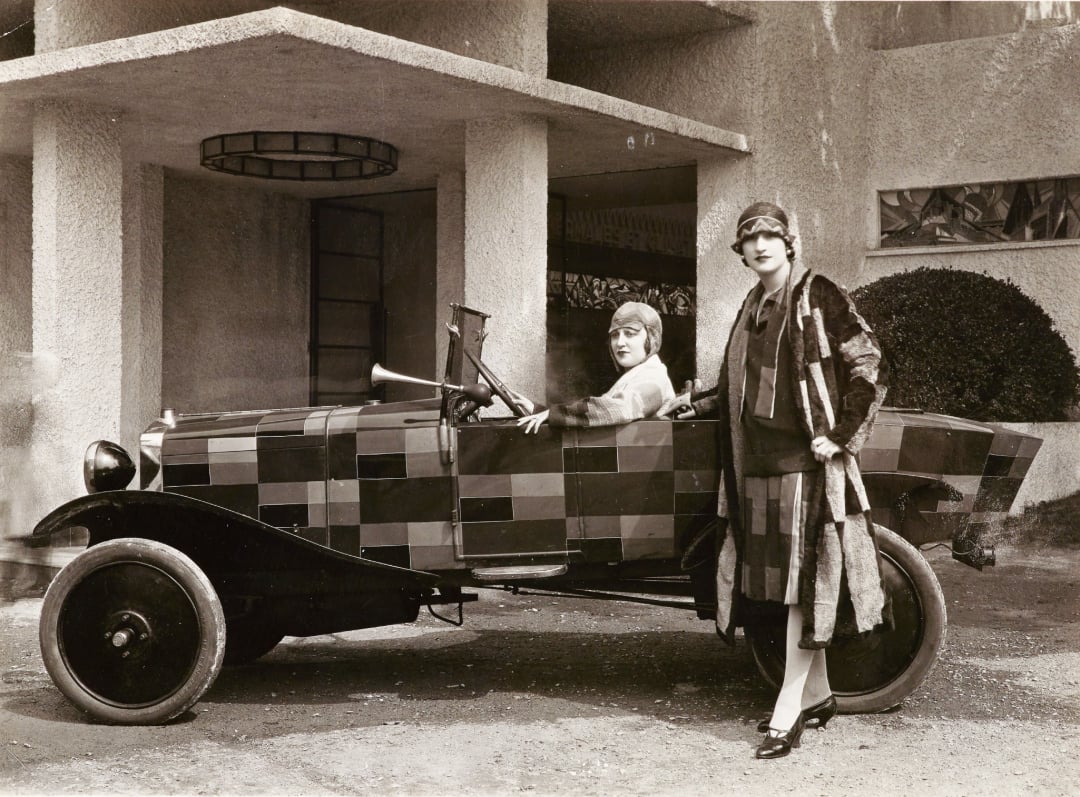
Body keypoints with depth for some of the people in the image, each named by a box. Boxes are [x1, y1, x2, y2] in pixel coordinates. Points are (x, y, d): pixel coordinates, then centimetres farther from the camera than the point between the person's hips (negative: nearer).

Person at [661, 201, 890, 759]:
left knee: (802, 580, -8)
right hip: (758, 463, 7)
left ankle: (787, 712, -7)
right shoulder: (752, 309, 17)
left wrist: (842, 437, -12)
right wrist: (696, 404, 20)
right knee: (780, 581, 9)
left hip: (805, 461, -7)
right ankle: (817, 694, 21)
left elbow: (869, 370, -7)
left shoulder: (819, 297, -4)